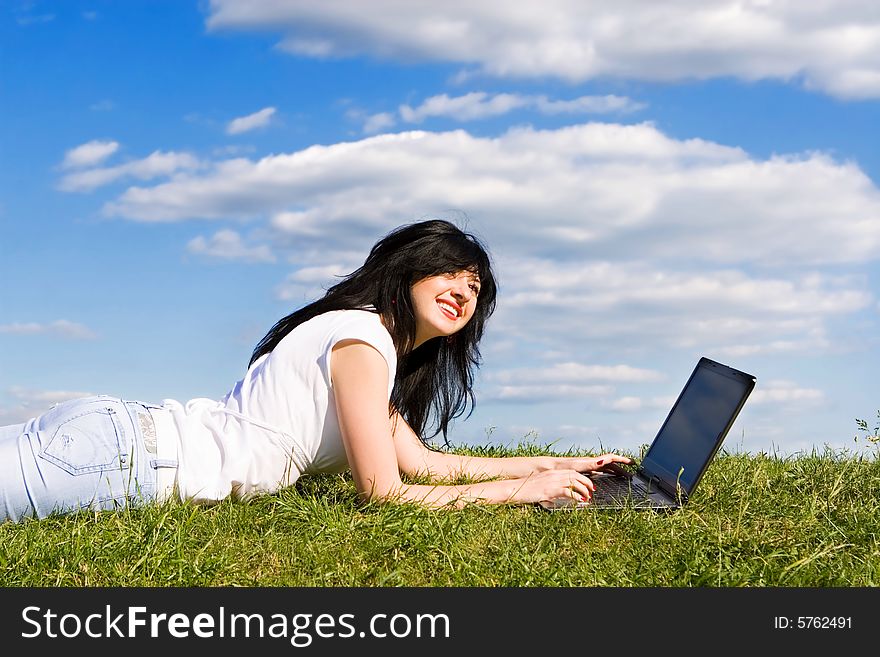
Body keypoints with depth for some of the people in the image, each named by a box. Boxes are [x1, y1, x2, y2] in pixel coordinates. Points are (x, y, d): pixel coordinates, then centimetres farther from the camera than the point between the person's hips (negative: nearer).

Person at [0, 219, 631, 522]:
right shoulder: (362, 339, -11)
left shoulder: (377, 346, 20)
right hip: (119, 454, -9)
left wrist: (565, 462, 21)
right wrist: (523, 489, -9)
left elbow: (425, 461, 20)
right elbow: (385, 493, -15)